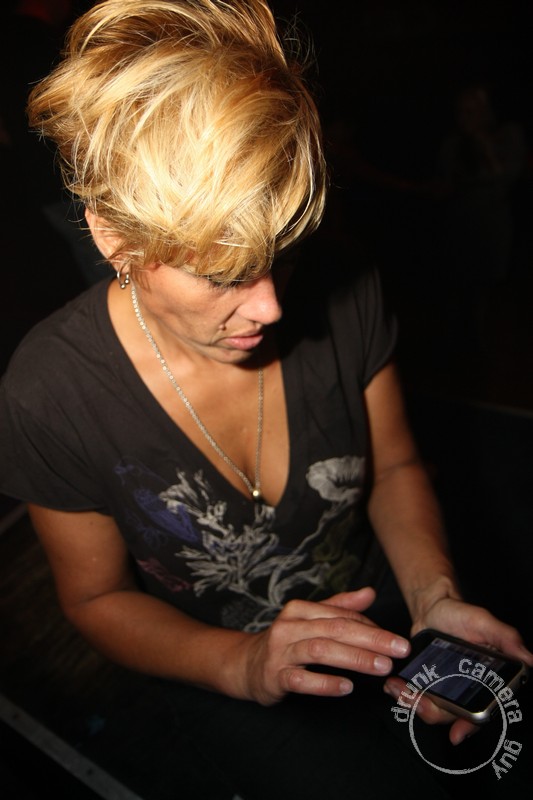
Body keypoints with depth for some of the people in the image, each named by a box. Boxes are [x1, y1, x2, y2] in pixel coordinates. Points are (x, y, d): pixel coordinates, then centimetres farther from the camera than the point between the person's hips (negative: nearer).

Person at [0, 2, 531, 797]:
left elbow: (394, 467, -4)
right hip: (227, 680, -2)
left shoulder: (343, 294, -20)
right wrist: (242, 663, -27)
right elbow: (97, 596, -11)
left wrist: (435, 595, -21)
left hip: (375, 616, 3)